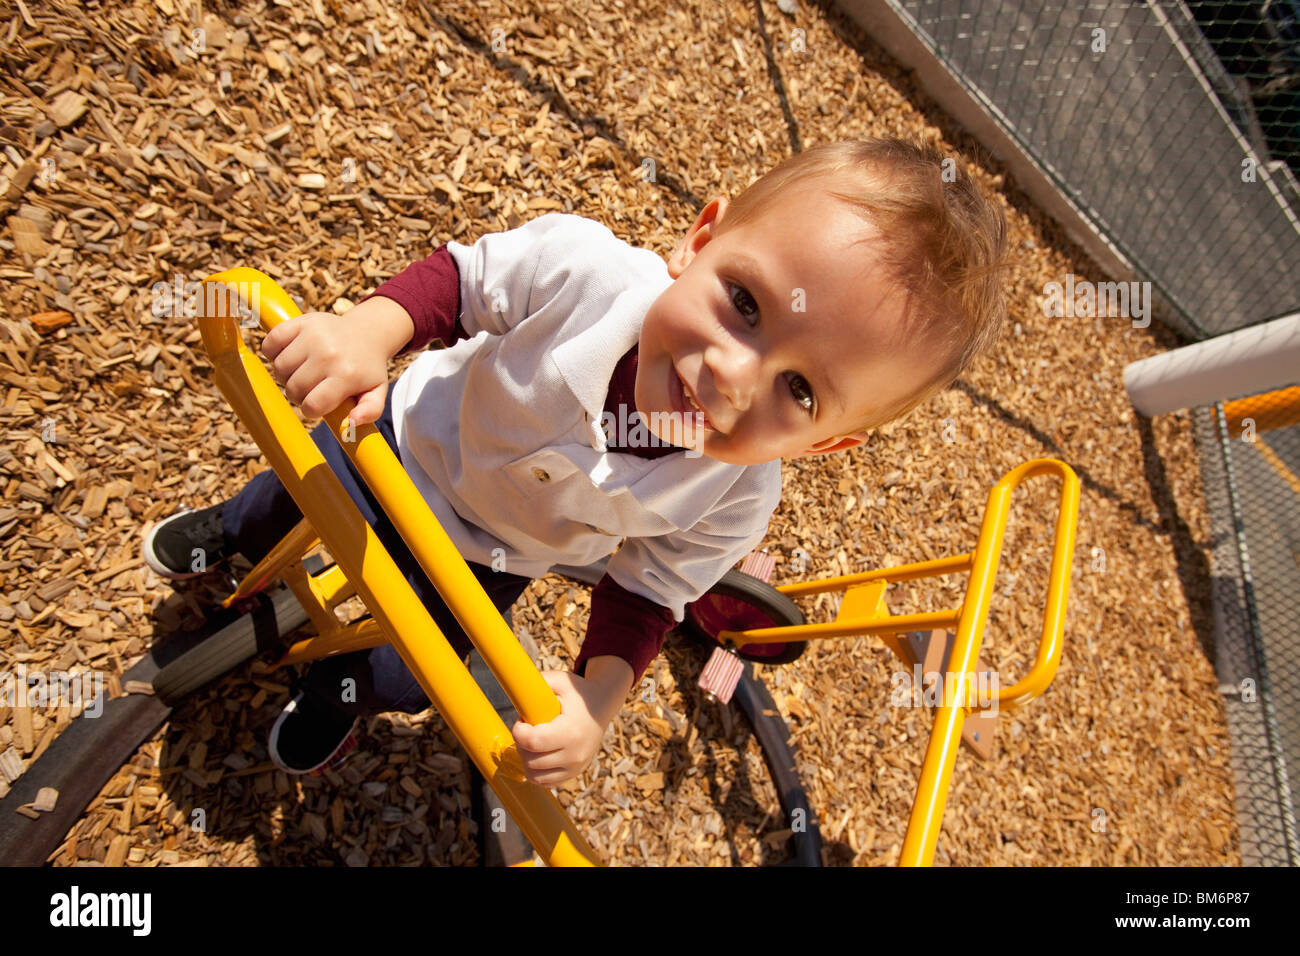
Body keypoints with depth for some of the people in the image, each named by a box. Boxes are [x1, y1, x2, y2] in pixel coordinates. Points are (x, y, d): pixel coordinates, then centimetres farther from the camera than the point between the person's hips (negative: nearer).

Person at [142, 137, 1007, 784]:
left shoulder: (734, 501, -33)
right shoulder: (584, 268, -39)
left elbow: (645, 593, -19)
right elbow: (459, 277, -23)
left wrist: (597, 701, -34)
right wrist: (367, 331, -41)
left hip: (491, 558, 1)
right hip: (413, 441, 0)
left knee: (406, 682, 14)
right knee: (289, 507, 23)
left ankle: (344, 684, 55)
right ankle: (231, 530, 64)